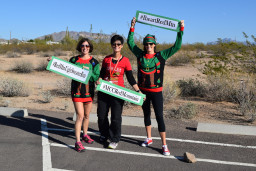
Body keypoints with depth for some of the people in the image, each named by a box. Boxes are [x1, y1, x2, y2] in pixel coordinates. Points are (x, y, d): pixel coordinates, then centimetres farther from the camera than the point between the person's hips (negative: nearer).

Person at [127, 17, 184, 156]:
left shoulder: (161, 56, -4)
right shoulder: (140, 55, 2)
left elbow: (176, 46, -4)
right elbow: (130, 42, 9)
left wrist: (181, 30, -8)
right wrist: (132, 27, 4)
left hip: (156, 92, -3)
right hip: (143, 90, 3)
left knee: (159, 116, -3)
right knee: (146, 114, 16)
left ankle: (164, 145, 5)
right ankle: (149, 139, 34)